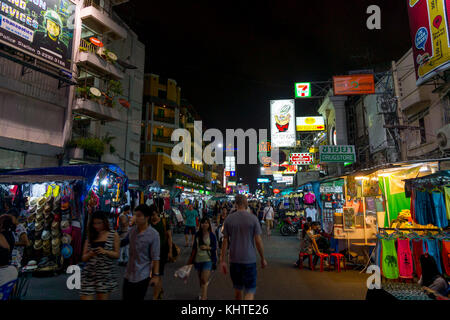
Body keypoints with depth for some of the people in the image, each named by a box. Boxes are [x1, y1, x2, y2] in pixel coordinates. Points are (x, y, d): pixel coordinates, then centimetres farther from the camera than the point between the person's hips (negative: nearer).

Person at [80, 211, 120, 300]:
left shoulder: (113, 235, 2)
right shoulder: (90, 237, 7)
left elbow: (117, 255, 2)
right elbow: (83, 258, 9)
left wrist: (105, 251, -15)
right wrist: (90, 254, -13)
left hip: (105, 274, -1)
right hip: (89, 274, 2)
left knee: (102, 297, 5)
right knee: (86, 297, -4)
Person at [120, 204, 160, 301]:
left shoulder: (153, 234, -16)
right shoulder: (132, 230, -1)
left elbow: (155, 257, -14)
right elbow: (123, 242, 17)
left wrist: (155, 275, -14)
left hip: (143, 276, -5)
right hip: (129, 274, 5)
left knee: (138, 299, 6)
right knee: (126, 298, 15)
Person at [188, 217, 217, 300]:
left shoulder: (211, 235, -6)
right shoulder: (197, 234, 3)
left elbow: (215, 247, -2)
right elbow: (194, 247, 11)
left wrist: (207, 247, -20)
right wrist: (191, 259, 12)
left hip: (208, 260, -4)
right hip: (198, 260, 4)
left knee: (204, 281, -11)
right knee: (200, 280, 17)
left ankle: (203, 298, -9)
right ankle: (203, 294, 39)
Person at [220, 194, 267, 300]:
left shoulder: (229, 219, -2)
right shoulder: (253, 218, -9)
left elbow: (225, 241, 0)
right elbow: (258, 241, -7)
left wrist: (222, 260, 7)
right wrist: (263, 259, 5)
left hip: (234, 260, 3)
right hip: (249, 260, -3)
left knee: (238, 288, 21)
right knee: (250, 291, 5)